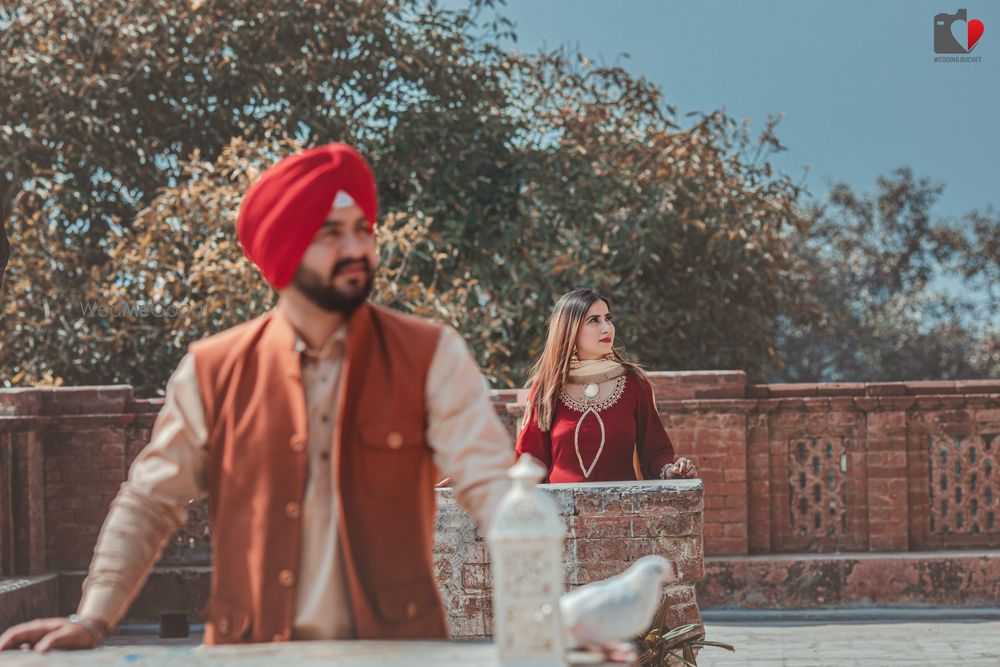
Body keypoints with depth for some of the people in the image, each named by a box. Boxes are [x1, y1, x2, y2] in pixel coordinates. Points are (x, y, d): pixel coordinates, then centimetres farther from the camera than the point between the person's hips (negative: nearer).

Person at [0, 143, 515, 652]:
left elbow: (491, 485, -6)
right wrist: (94, 618, -3)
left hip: (395, 653, 1)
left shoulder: (429, 358, 2)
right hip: (252, 656, 0)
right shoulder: (213, 373, 5)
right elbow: (149, 504, 10)